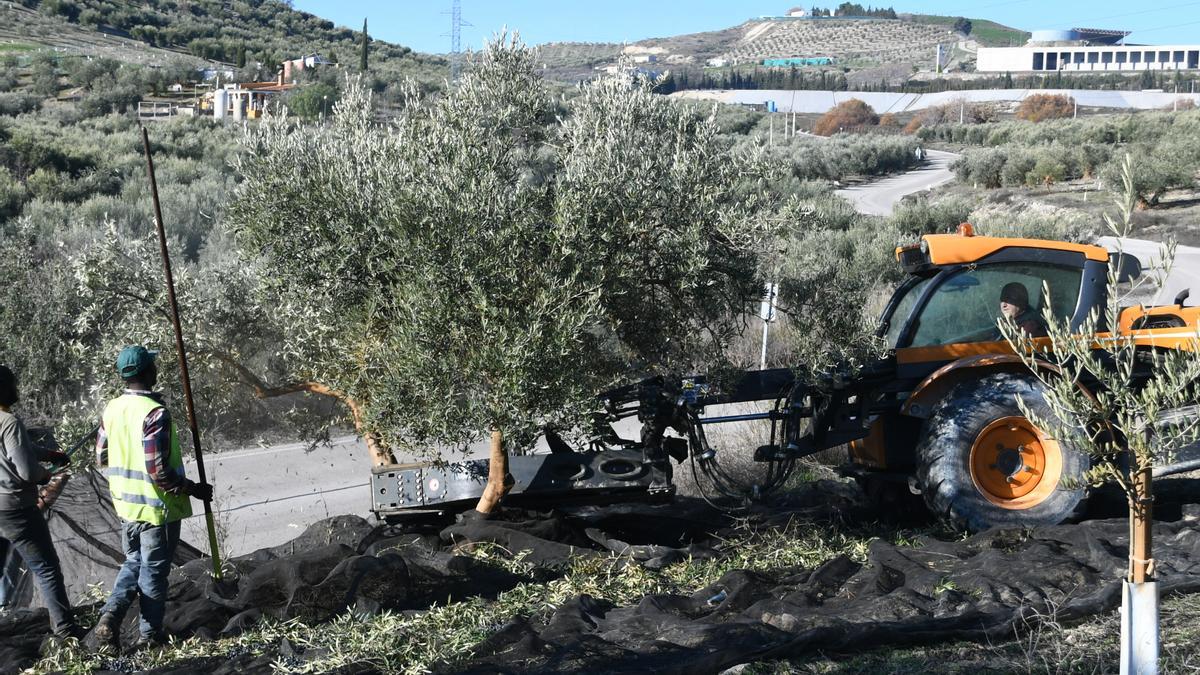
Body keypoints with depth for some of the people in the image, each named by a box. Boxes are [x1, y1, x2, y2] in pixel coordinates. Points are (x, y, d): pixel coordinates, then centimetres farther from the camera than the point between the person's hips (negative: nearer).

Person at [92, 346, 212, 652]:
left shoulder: (112, 409, 0)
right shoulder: (154, 413, -23)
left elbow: (101, 458, 11)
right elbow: (159, 472, -25)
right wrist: (194, 489, -13)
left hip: (125, 504, 7)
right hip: (157, 507, -7)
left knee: (134, 563, 24)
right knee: (154, 571, 9)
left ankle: (110, 616, 7)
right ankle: (150, 636, 20)